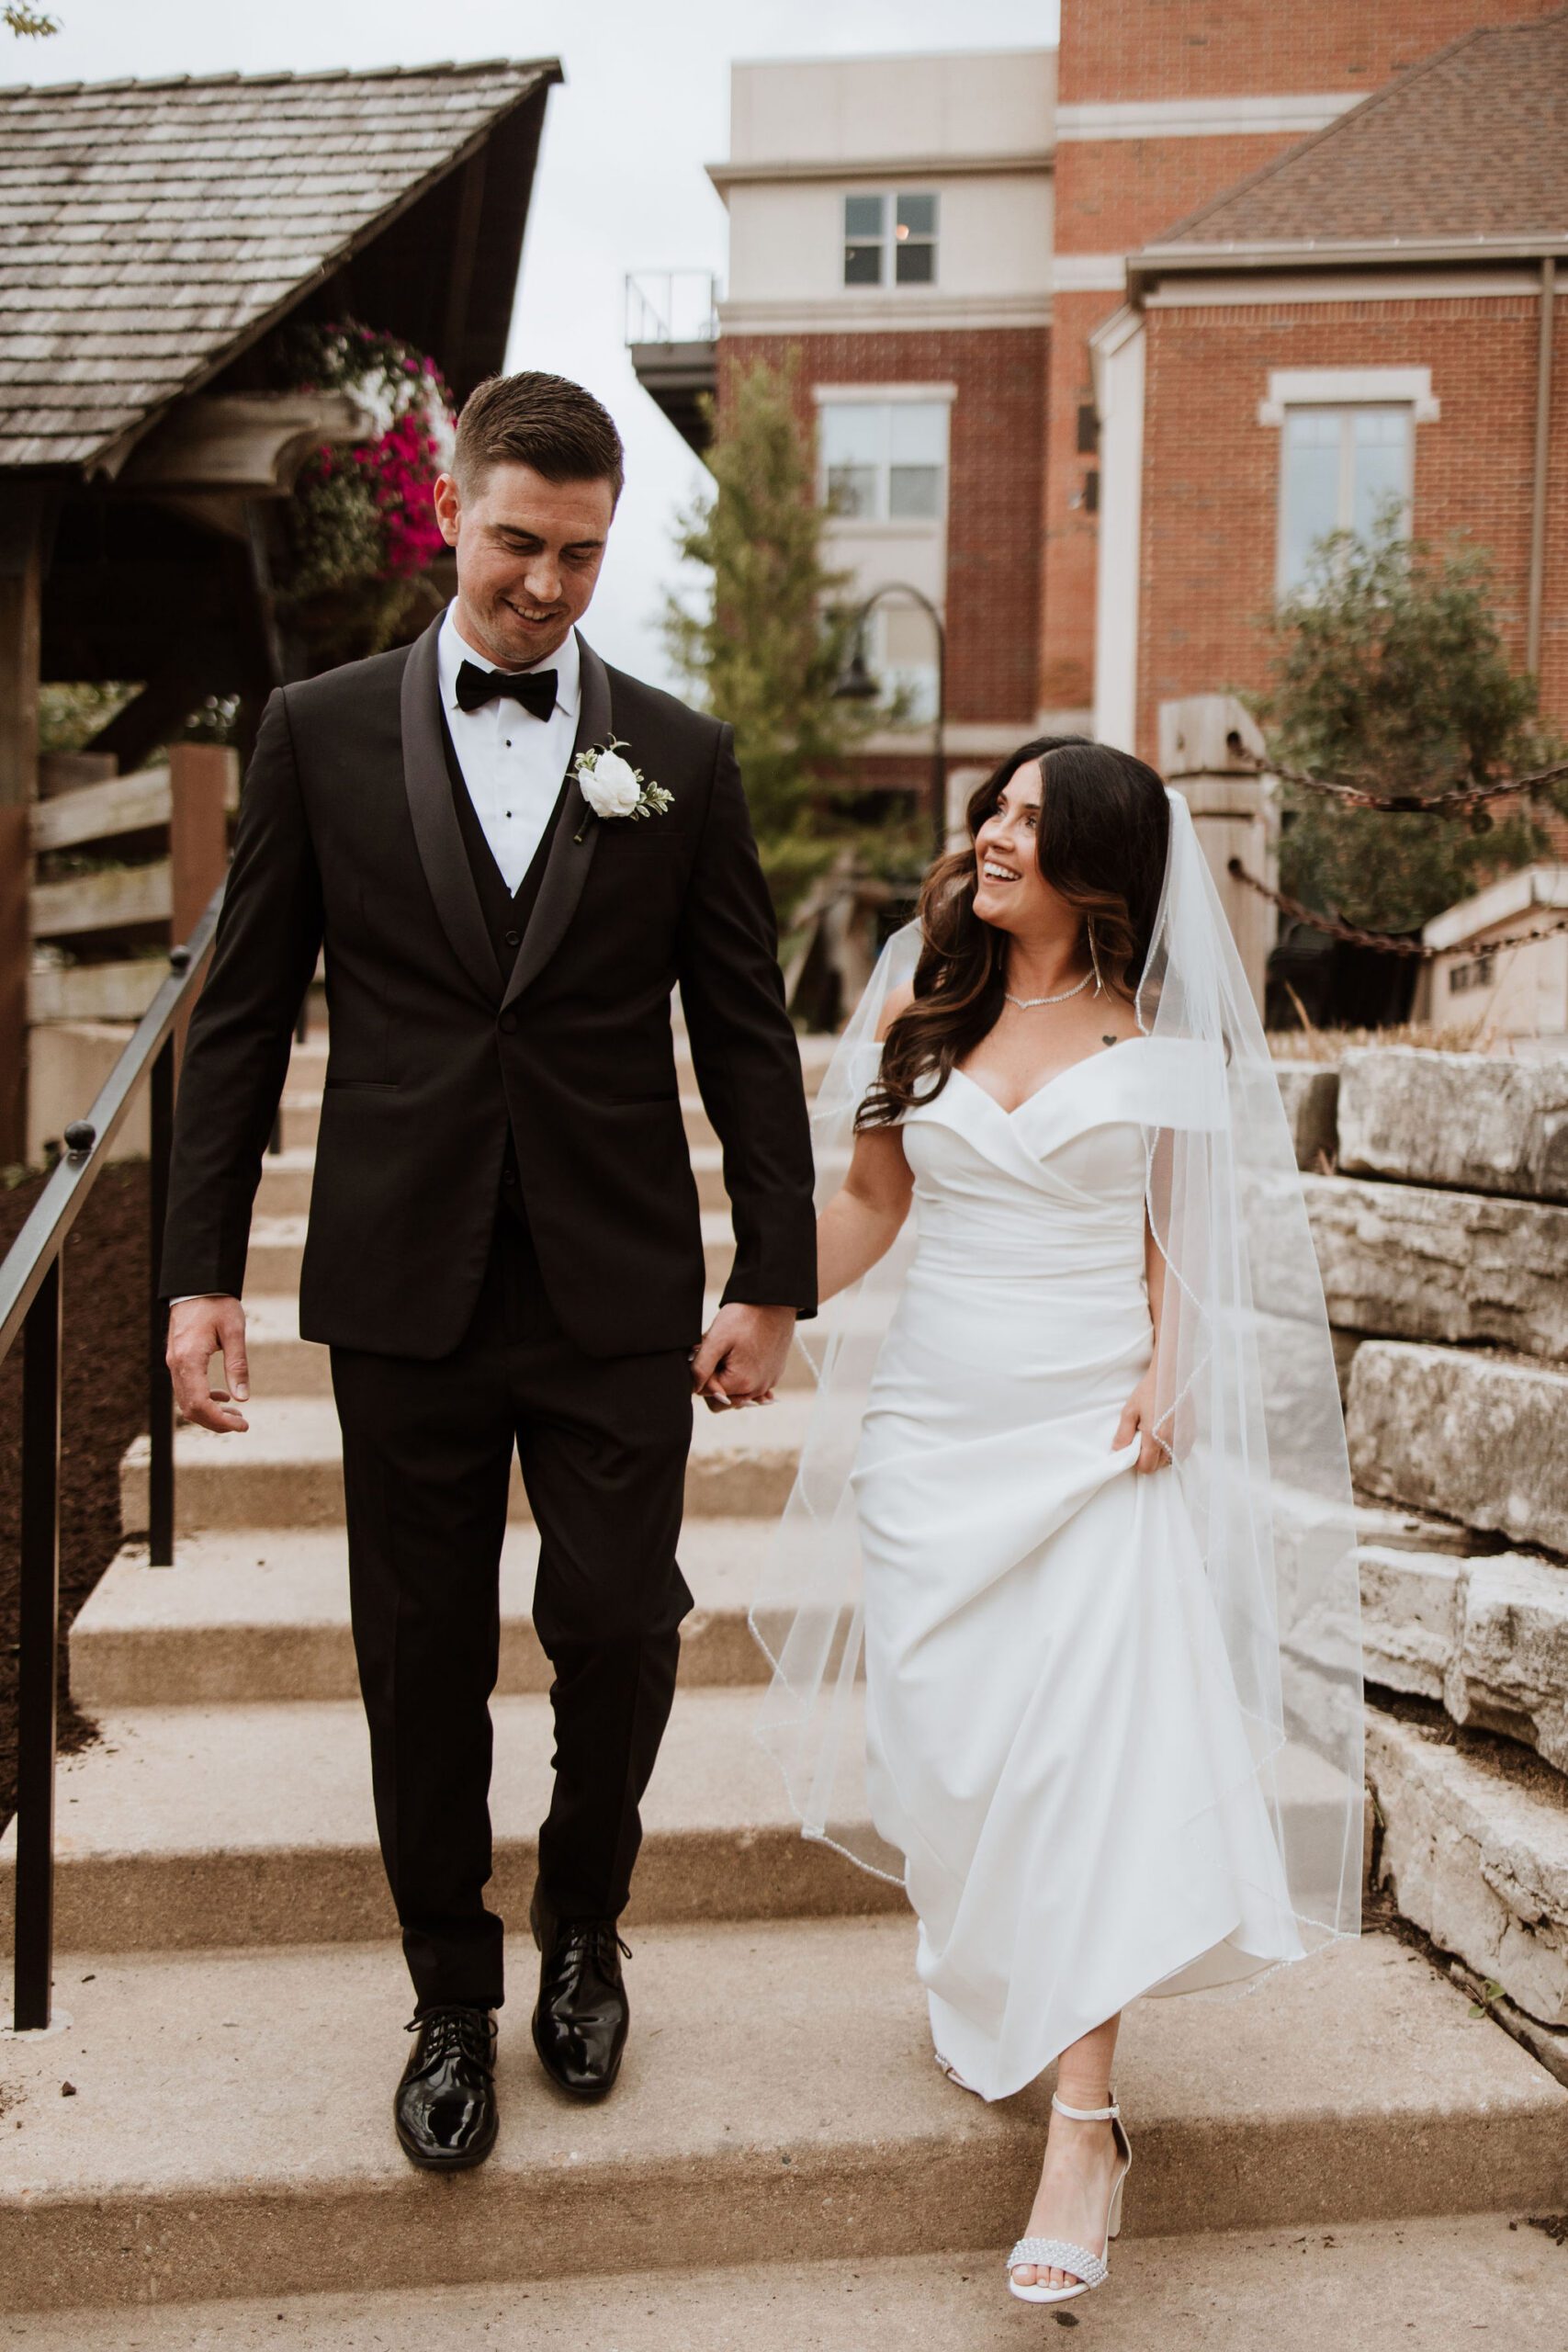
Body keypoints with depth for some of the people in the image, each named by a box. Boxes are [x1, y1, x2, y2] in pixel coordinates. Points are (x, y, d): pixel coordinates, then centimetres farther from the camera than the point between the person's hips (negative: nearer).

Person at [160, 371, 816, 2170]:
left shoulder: (679, 756, 5)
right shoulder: (323, 732, 4)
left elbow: (745, 1031, 6)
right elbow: (243, 1015, 5)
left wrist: (774, 1276, 2)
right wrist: (202, 1268, 1)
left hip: (619, 1289, 0)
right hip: (405, 1288, 0)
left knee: (621, 1632, 3)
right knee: (422, 1664, 8)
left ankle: (582, 1926, 33)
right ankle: (452, 1998, 28)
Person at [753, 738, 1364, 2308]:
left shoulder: (1166, 1034, 3)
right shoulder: (919, 1011, 8)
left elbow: (1181, 1226, 7)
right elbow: (867, 1198, 13)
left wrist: (1168, 1378, -7)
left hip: (1094, 1428, -2)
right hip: (936, 1419, 3)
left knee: (1092, 1744, -11)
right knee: (947, 1735, 5)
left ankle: (1083, 2121, -7)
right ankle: (980, 1995, 32)